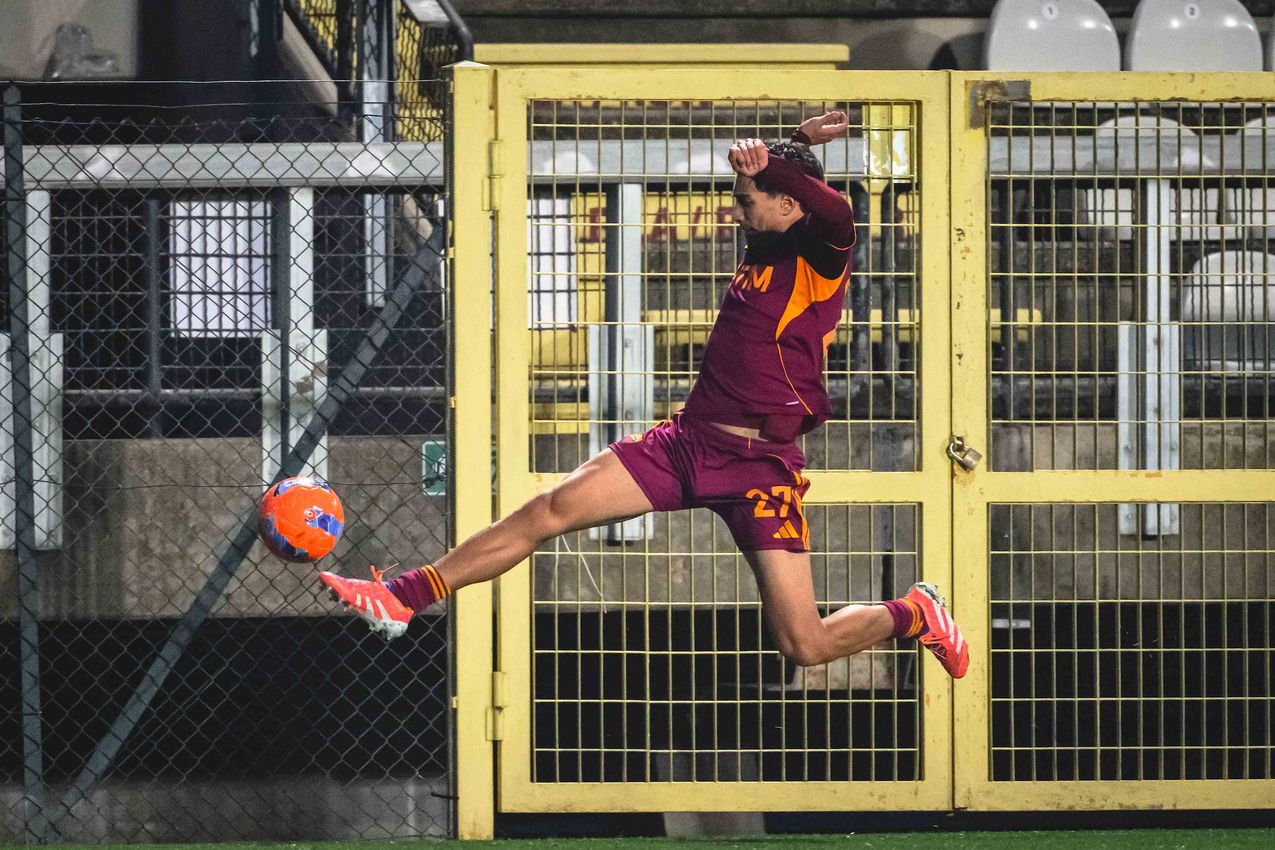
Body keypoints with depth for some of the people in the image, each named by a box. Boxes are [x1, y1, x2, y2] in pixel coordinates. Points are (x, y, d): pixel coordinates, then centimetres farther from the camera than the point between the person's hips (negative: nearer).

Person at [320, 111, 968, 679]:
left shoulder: (821, 262, -8)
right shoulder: (762, 250, 14)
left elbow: (837, 213, -33)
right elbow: (757, 166, 34)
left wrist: (769, 163, -32)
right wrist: (799, 141, 22)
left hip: (762, 463, -7)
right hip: (689, 439, 7)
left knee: (806, 646, -10)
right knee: (549, 510, -7)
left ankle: (913, 613, 19)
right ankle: (404, 597, -5)